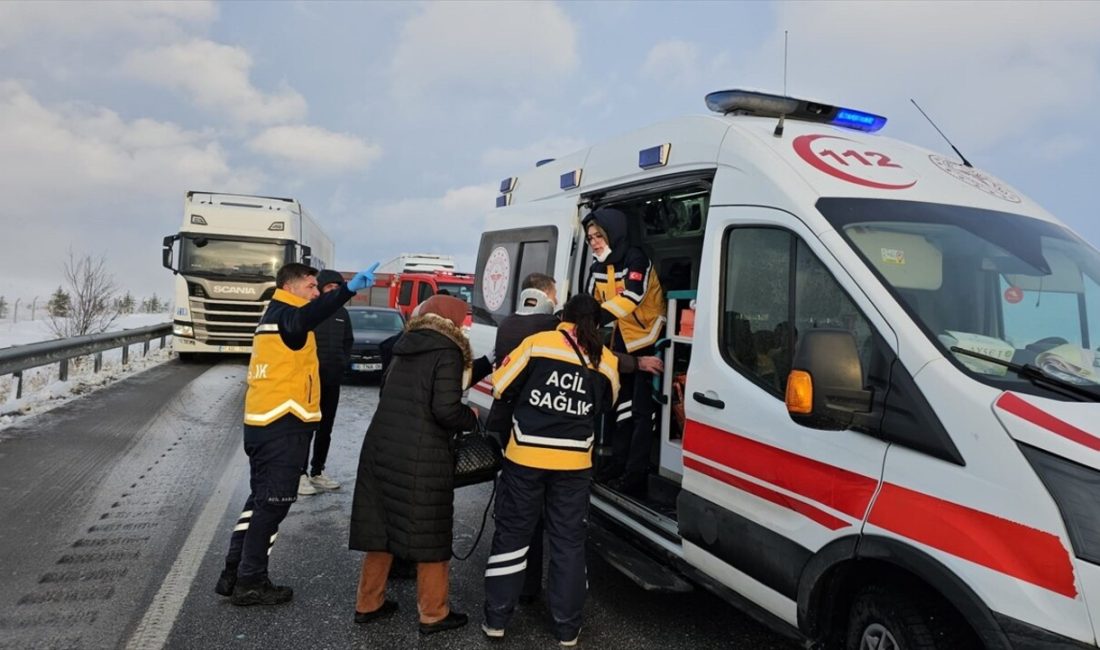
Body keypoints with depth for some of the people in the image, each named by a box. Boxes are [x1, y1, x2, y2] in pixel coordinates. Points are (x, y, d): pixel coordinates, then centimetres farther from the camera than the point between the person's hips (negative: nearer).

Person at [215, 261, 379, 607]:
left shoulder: (273, 315, 21)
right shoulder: (285, 314, -11)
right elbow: (305, 319, -35)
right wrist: (349, 288, -44)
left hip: (263, 422, 10)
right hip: (283, 425, -10)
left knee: (261, 499, 17)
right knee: (273, 503, -2)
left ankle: (234, 574, 23)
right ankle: (250, 583, 7)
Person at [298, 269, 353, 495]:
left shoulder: (342, 313, 11)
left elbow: (348, 341, 20)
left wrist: (344, 361, 6)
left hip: (332, 379, 6)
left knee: (326, 428, 13)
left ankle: (317, 472, 23)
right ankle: (300, 474, 3)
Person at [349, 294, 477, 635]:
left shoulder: (405, 348, 13)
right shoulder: (447, 352, -8)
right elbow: (445, 410, -16)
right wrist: (471, 418, 2)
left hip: (381, 448, 7)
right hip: (421, 458, -7)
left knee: (381, 528, 18)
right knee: (429, 536, 7)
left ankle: (368, 603, 30)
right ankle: (433, 614, 19)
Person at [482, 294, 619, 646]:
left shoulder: (537, 343, -6)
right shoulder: (606, 361, 2)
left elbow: (501, 387, -2)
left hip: (525, 456, -1)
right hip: (574, 462, 2)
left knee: (512, 533, 12)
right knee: (569, 541, 12)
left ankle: (496, 618, 20)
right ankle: (567, 627, 20)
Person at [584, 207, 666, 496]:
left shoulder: (635, 259, -21)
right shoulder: (598, 267, 4)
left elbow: (632, 297, -35)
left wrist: (595, 318, -45)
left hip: (648, 339, -8)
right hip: (623, 339, 9)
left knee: (642, 407, -6)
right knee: (623, 402, 16)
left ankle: (636, 473, -1)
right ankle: (619, 463, 27)